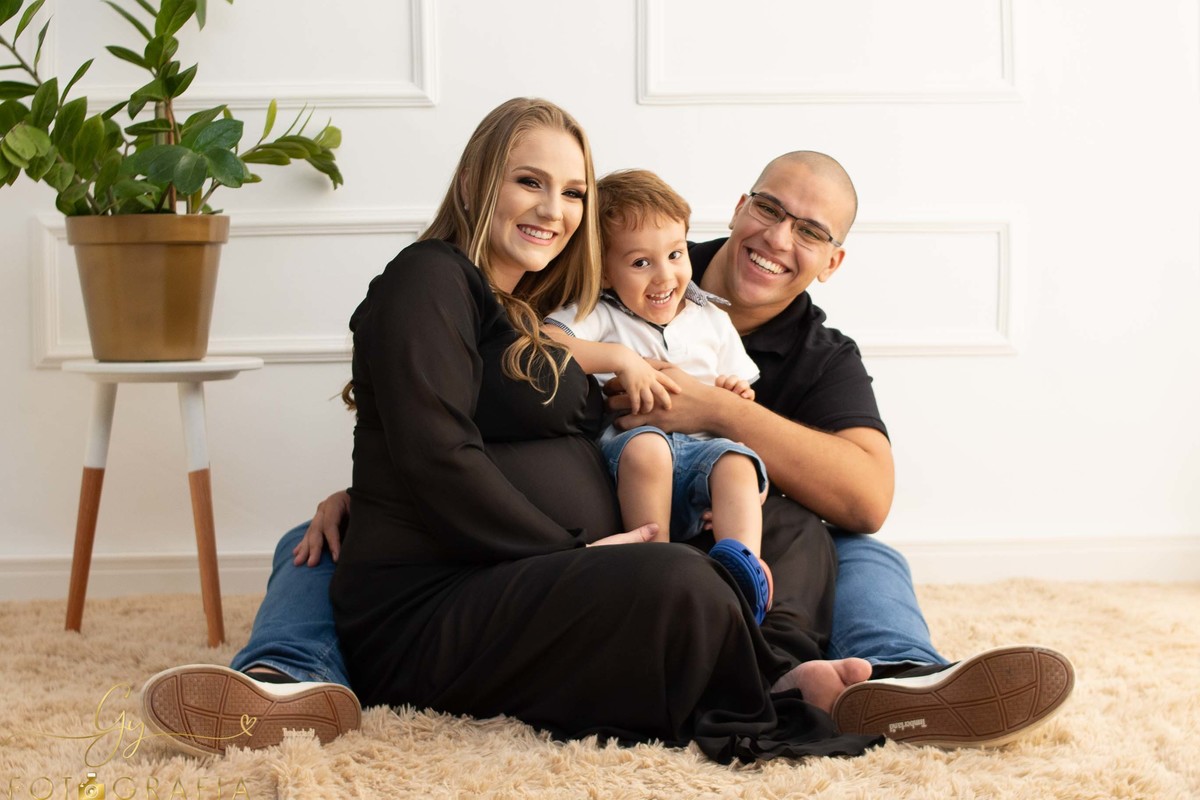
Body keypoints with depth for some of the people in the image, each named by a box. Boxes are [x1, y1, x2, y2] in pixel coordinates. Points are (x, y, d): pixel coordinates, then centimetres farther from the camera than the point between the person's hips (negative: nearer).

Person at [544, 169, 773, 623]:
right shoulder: (598, 316, 8)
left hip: (700, 447, 3)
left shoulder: (713, 322, 20)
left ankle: (742, 561, -45)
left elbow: (738, 396, 25)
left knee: (737, 462, -30)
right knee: (647, 446, -37)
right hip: (622, 444, -3)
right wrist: (621, 359, -17)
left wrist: (735, 397, -1)